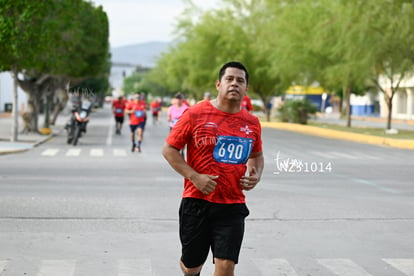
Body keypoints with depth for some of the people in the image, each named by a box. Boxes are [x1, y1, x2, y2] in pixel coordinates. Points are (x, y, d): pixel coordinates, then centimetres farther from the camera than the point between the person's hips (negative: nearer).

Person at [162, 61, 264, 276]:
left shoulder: (252, 123, 6)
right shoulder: (196, 114, -5)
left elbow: (257, 156, 24)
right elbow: (169, 149, -2)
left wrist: (256, 175, 1)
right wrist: (195, 177, -13)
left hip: (233, 205, 2)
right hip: (197, 201, -2)